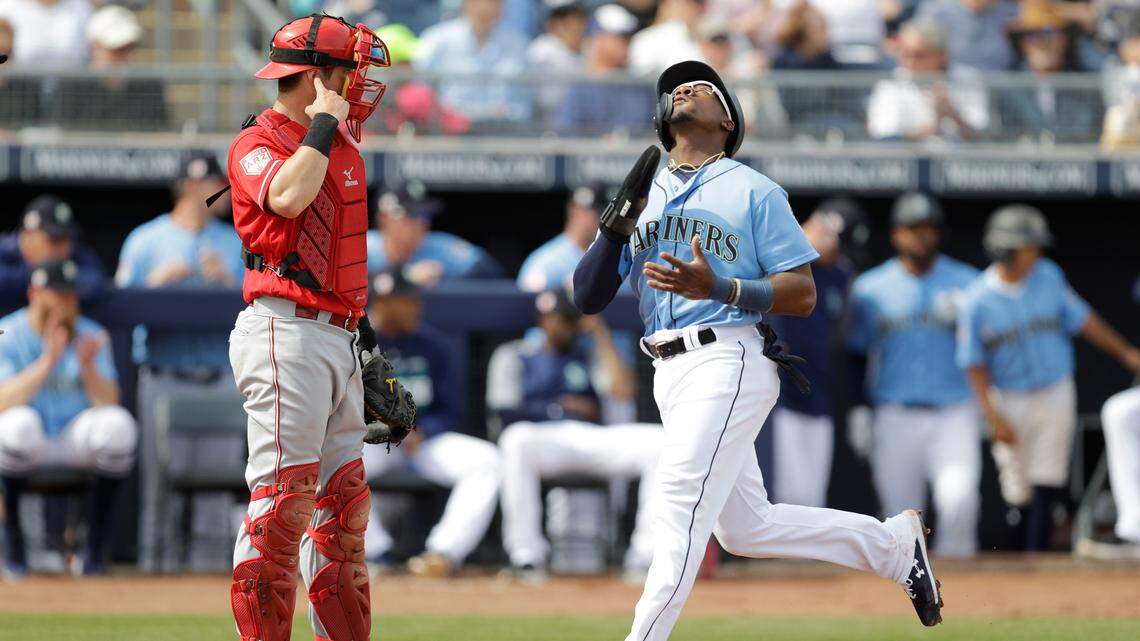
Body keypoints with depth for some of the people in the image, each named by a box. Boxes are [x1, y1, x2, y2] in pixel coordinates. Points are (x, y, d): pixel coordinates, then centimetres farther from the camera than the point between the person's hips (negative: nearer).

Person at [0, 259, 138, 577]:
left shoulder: (92, 336, 5)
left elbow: (108, 402, -6)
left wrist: (88, 367, -25)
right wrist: (48, 361, -27)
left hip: (77, 442, 3)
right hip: (28, 444, -3)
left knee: (117, 423, -28)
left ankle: (96, 547, -18)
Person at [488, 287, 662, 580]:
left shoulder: (590, 354, 23)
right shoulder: (513, 356, 15)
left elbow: (622, 386, 3)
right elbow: (505, 412, 2)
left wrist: (598, 331, 7)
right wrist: (560, 407, -3)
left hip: (591, 438, 3)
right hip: (543, 439, -3)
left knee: (658, 441, -23)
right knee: (518, 439, -41)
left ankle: (648, 552, -24)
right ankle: (526, 554, -37)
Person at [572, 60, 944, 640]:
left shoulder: (753, 192, 2)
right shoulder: (642, 198, 17)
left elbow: (802, 295, -4)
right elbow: (587, 298, 10)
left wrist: (718, 288, -19)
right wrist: (616, 227, -7)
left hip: (728, 362, -7)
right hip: (669, 373, 7)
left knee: (679, 506, -18)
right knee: (744, 529, 9)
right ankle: (893, 544, 23)